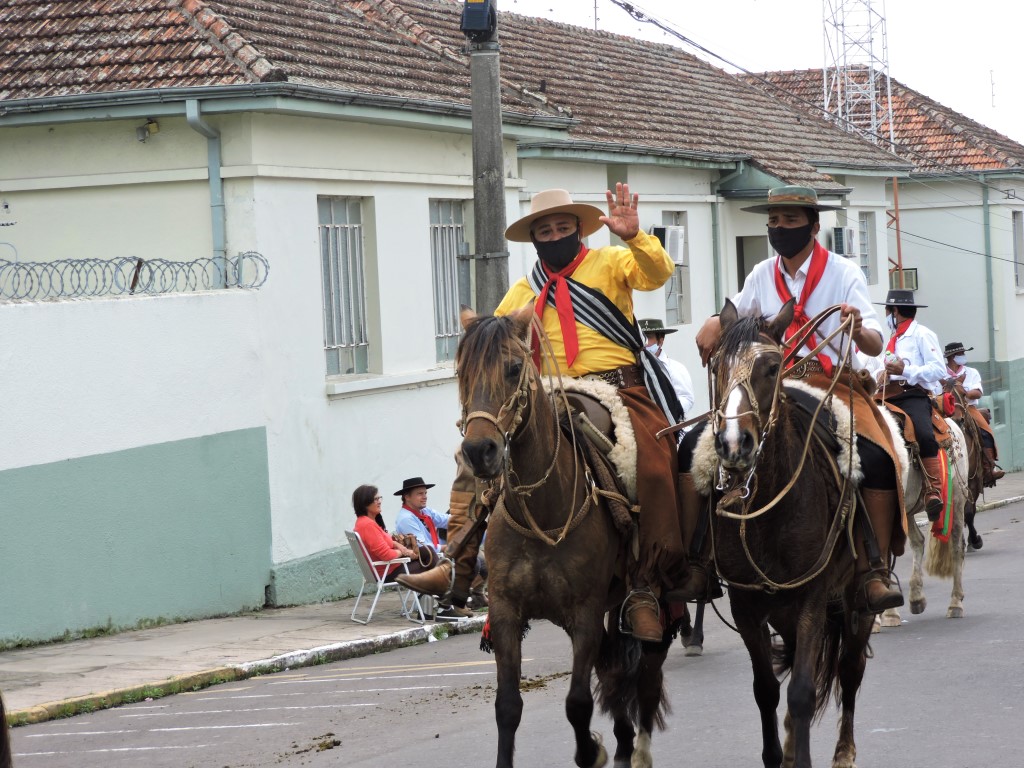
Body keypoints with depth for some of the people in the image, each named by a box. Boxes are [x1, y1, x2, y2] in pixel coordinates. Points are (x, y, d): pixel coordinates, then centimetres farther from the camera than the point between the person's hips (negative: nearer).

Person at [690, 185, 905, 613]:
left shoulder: (843, 273, 0)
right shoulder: (763, 276, 11)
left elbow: (875, 345, -7)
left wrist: (859, 329, -31)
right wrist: (715, 324, 1)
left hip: (835, 386, -3)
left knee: (876, 459, -32)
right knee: (694, 445, -16)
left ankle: (874, 572, -23)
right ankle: (692, 560, -11)